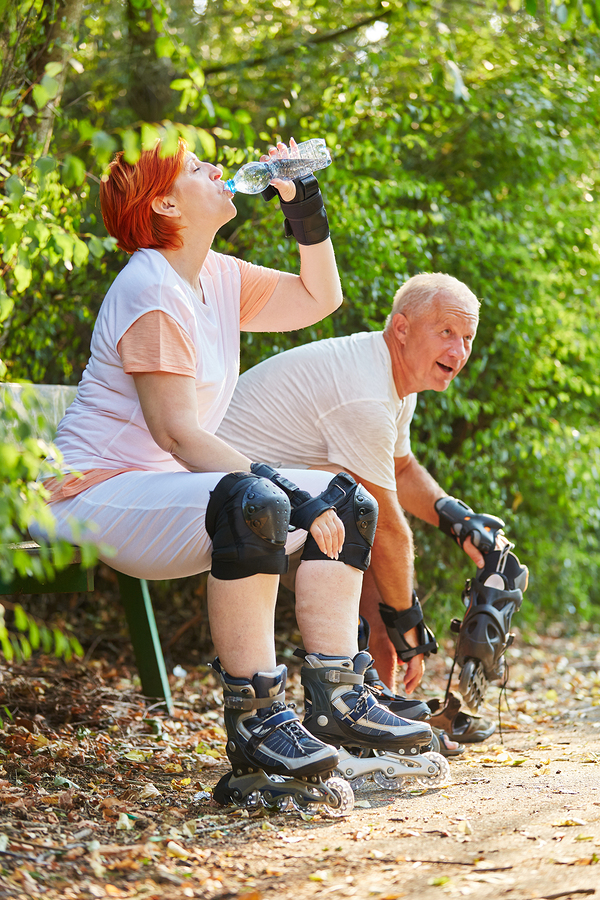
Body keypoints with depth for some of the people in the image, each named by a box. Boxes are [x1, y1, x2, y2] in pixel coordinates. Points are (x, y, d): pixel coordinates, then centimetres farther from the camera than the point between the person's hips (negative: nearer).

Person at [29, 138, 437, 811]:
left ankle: (341, 700, 0)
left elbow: (318, 299, 24)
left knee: (345, 502, 7)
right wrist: (285, 489, -27)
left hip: (167, 490, 10)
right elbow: (177, 431, -23)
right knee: (252, 504, -37)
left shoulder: (217, 277, 12)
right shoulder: (152, 290, -16)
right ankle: (255, 721, -32)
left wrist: (304, 207, 10)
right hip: (100, 495, -10)